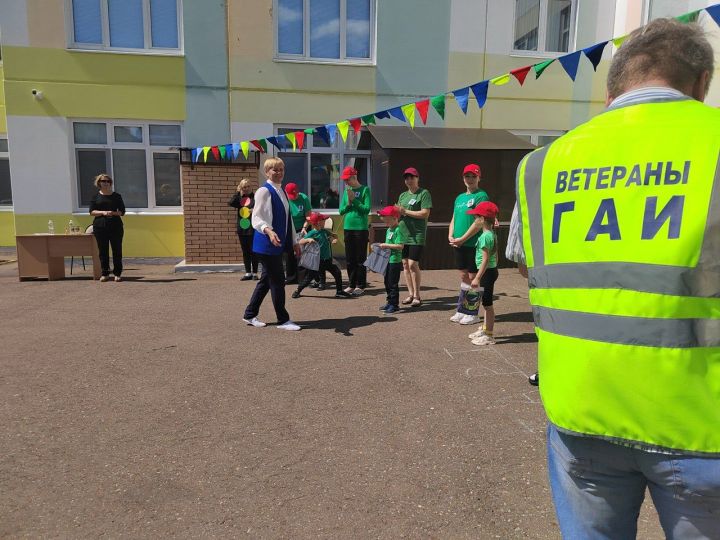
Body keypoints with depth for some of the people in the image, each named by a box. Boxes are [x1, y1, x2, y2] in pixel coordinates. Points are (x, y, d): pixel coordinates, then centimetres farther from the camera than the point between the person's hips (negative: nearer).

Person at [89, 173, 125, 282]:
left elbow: (122, 212, 6)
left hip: (115, 226, -1)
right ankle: (105, 273, 10)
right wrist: (103, 213, -13)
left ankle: (117, 273, 7)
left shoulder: (117, 196, 8)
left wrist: (113, 213, -13)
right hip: (100, 226, 1)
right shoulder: (96, 196, 9)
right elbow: (91, 211, 4)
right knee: (103, 251, 2)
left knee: (117, 250, 0)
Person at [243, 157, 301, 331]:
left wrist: (294, 241, 19)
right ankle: (283, 320, 8)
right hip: (266, 244, -9)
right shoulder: (264, 191, -10)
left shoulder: (282, 192, 15)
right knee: (277, 281, -4)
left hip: (278, 244, 9)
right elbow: (256, 218, -17)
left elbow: (288, 219, 20)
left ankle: (250, 315, 28)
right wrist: (268, 231, -35)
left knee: (267, 280, 15)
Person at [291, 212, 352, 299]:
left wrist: (333, 238, 2)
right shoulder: (312, 233, -13)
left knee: (337, 272, 5)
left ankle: (339, 291, 17)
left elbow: (333, 235, 24)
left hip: (327, 260, 6)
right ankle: (298, 291, 21)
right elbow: (299, 242, -16)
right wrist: (308, 239, -32)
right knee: (308, 277, 1)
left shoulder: (324, 231, 7)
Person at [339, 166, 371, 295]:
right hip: (348, 227, 5)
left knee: (360, 259, 1)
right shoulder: (346, 191, 10)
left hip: (361, 228, -5)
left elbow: (367, 209, -11)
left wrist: (354, 200, -14)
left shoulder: (365, 189, -4)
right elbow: (341, 211, 9)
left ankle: (360, 286, 8)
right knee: (349, 259, 9)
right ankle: (352, 285, 18)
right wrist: (348, 203, -8)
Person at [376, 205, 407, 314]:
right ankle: (389, 302, 26)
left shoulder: (398, 230, -15)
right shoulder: (389, 230, 14)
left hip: (395, 261, -10)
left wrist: (386, 245, -20)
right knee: (387, 282, 16)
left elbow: (400, 246, -23)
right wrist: (383, 246, 9)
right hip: (388, 260, 10)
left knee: (393, 283, -4)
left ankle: (395, 304, 3)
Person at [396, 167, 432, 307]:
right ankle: (410, 294, 17)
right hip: (403, 233, 6)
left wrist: (405, 211, -12)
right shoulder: (402, 195, 18)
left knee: (413, 264, -10)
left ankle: (417, 296, 2)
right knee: (405, 264, 6)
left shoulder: (424, 193, -2)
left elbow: (425, 214, -11)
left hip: (417, 234, -6)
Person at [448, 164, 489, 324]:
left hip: (473, 244, -7)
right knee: (463, 277, 13)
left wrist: (462, 239, -16)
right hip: (459, 244, 7)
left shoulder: (481, 195, -7)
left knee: (473, 278, -1)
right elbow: (454, 219, 17)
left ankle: (473, 314, 7)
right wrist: (450, 236, -1)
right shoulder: (459, 197, 16)